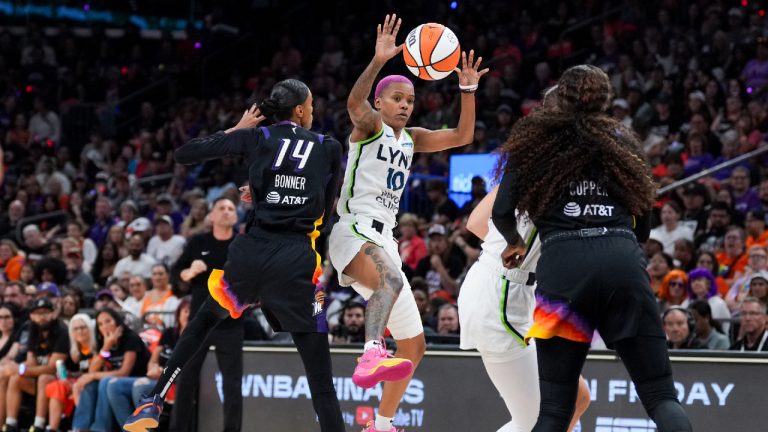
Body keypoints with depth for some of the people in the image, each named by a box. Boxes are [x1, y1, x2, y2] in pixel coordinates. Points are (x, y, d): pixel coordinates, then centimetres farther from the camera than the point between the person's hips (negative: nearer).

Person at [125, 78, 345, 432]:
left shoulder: (257, 138, 9)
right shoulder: (330, 147, 10)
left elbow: (184, 154, 11)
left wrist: (236, 130, 22)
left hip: (251, 253, 2)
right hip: (297, 260, -2)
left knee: (205, 319, 30)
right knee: (321, 383, -1)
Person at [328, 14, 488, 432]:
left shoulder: (412, 139, 20)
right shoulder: (369, 126, 0)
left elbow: (462, 136, 13)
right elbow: (354, 103, -23)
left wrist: (468, 89, -1)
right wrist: (378, 61, -38)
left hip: (384, 240, 9)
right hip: (355, 230, -9)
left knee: (414, 346, 12)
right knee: (391, 279, -43)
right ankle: (372, 356, -64)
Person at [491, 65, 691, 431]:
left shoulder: (535, 139, 17)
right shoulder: (621, 142, 22)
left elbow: (502, 212, 7)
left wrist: (514, 243, 28)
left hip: (562, 266, -1)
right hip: (622, 261, 1)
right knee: (661, 397, 1)